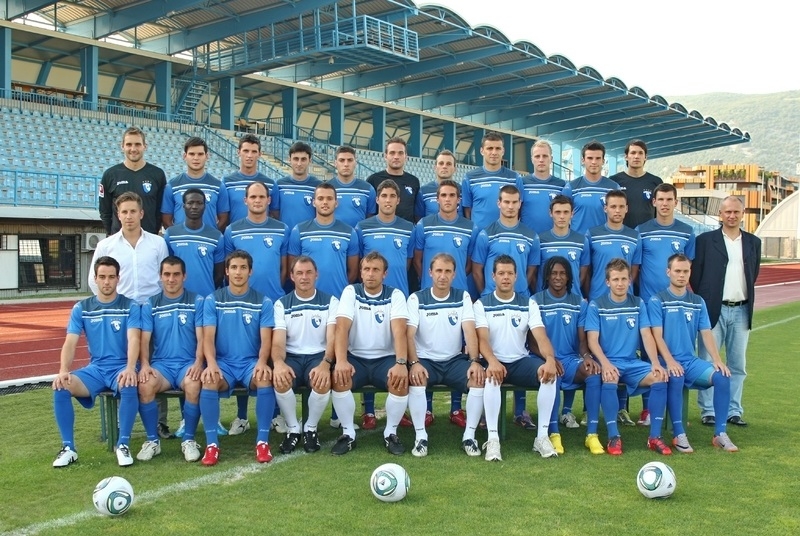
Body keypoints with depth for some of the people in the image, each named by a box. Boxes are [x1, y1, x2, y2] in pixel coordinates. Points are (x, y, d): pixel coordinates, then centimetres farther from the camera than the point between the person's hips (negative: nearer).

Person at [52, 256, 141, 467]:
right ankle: (68, 448, -10)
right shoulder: (81, 308, 7)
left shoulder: (130, 306, 0)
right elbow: (70, 343, -2)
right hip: (95, 368, 3)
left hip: (121, 367, -3)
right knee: (60, 387, -24)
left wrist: (130, 368, -32)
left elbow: (133, 339, -14)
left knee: (129, 387, -37)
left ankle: (123, 445, -19)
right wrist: (63, 371, -21)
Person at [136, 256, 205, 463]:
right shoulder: (150, 305, 10)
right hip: (161, 363, 2)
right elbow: (144, 339, 3)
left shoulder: (197, 301, 5)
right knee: (144, 385, -30)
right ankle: (152, 440, -11)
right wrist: (144, 365, -16)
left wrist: (198, 363, -19)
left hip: (188, 363, -2)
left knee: (194, 386, -35)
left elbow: (201, 338, -2)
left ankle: (188, 440, -13)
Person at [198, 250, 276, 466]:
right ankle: (212, 444, -20)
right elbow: (208, 337, -4)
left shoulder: (263, 302, 4)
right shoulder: (213, 300, 4)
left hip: (252, 362, 0)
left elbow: (266, 339, -2)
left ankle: (262, 442, -20)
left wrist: (262, 362, -23)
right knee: (209, 382, -32)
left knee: (265, 380, -32)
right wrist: (211, 363, -23)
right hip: (223, 362, 0)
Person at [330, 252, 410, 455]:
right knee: (339, 378, -30)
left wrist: (401, 363, -33)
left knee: (401, 382, -30)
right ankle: (348, 433, -11)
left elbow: (399, 330, -17)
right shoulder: (351, 292, -1)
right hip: (355, 358, 0)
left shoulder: (395, 295, -2)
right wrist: (341, 361, -31)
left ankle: (391, 433, -7)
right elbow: (342, 327, -14)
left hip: (385, 359, 0)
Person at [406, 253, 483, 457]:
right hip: (426, 360, -2)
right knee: (415, 379, -33)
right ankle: (420, 436, -20)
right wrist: (414, 363, -27)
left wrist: (475, 361, -23)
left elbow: (470, 330, -8)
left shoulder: (463, 297, 3)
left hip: (455, 360, 2)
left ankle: (469, 435, -12)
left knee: (480, 378, -25)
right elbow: (409, 334, -11)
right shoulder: (416, 299, -2)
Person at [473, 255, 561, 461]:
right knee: (491, 377, -38)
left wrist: (550, 359, -28)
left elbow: (541, 336, -6)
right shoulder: (482, 304, 0)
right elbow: (482, 339, -13)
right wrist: (492, 361, -35)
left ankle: (542, 436, -19)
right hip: (495, 362, -2)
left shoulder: (528, 304, 6)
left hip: (521, 361, 3)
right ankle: (493, 439, -32)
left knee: (551, 374, -27)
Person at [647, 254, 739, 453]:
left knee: (722, 376, -21)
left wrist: (717, 360, -10)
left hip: (691, 360, 5)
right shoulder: (657, 301, -1)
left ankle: (720, 433, -12)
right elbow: (657, 336, -9)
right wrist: (670, 361, -24)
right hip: (667, 361, -5)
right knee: (676, 378, -37)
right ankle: (678, 435, -26)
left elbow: (706, 333, 6)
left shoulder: (698, 302, 13)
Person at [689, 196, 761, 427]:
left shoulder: (753, 242, 9)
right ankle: (708, 411, 7)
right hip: (713, 310, -3)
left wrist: (746, 299, 10)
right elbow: (695, 275, -1)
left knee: (737, 364, 8)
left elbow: (754, 274, 17)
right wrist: (703, 303, -2)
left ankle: (734, 411, 17)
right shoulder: (705, 240, -1)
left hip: (741, 311, 3)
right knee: (708, 363, 0)